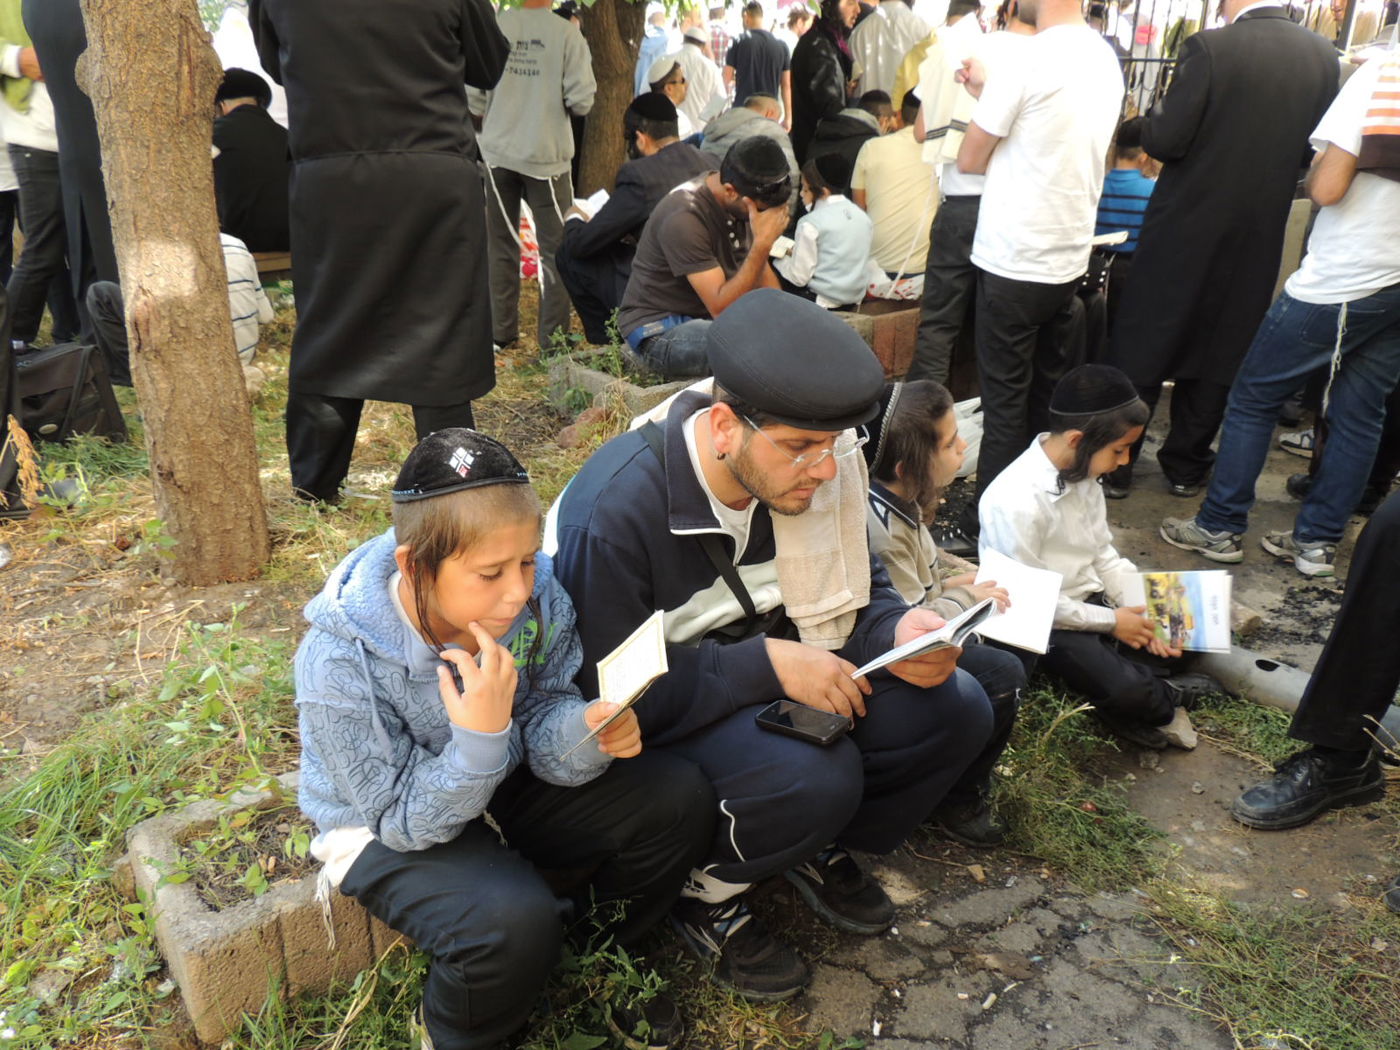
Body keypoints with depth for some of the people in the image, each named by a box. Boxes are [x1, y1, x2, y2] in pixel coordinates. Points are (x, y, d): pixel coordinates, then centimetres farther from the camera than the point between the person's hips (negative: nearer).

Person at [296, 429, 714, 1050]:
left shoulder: (536, 593, -19)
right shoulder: (339, 664, -30)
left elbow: (541, 716, -10)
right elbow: (406, 821, -22)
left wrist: (586, 730, -34)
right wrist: (479, 738, -41)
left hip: (502, 787, 5)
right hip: (391, 828, -4)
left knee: (679, 796, -12)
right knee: (515, 922, -33)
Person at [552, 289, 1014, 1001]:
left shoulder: (815, 468, -10)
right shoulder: (613, 512, -29)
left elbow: (856, 592, 2)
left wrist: (895, 630, -21)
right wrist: (766, 665, -33)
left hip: (777, 674, 7)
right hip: (658, 722, -6)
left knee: (958, 711, -8)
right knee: (817, 774, -33)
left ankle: (821, 848, 15)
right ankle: (703, 891, -1)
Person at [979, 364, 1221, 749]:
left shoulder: (1083, 474, -2)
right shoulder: (1017, 501, -29)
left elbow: (1104, 554, 6)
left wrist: (1142, 610, -8)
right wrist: (1112, 621, -18)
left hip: (1091, 599, 9)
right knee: (1127, 692, -21)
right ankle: (1163, 703, 10)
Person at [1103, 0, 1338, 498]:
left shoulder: (1210, 48, -15)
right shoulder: (1324, 56, 0)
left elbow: (1162, 140, -16)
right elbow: (1313, 150, 6)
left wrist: (1160, 110, 4)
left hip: (1189, 224, -4)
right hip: (1260, 233, 4)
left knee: (1140, 349, 6)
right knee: (1218, 352, 15)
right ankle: (1187, 465, 24)